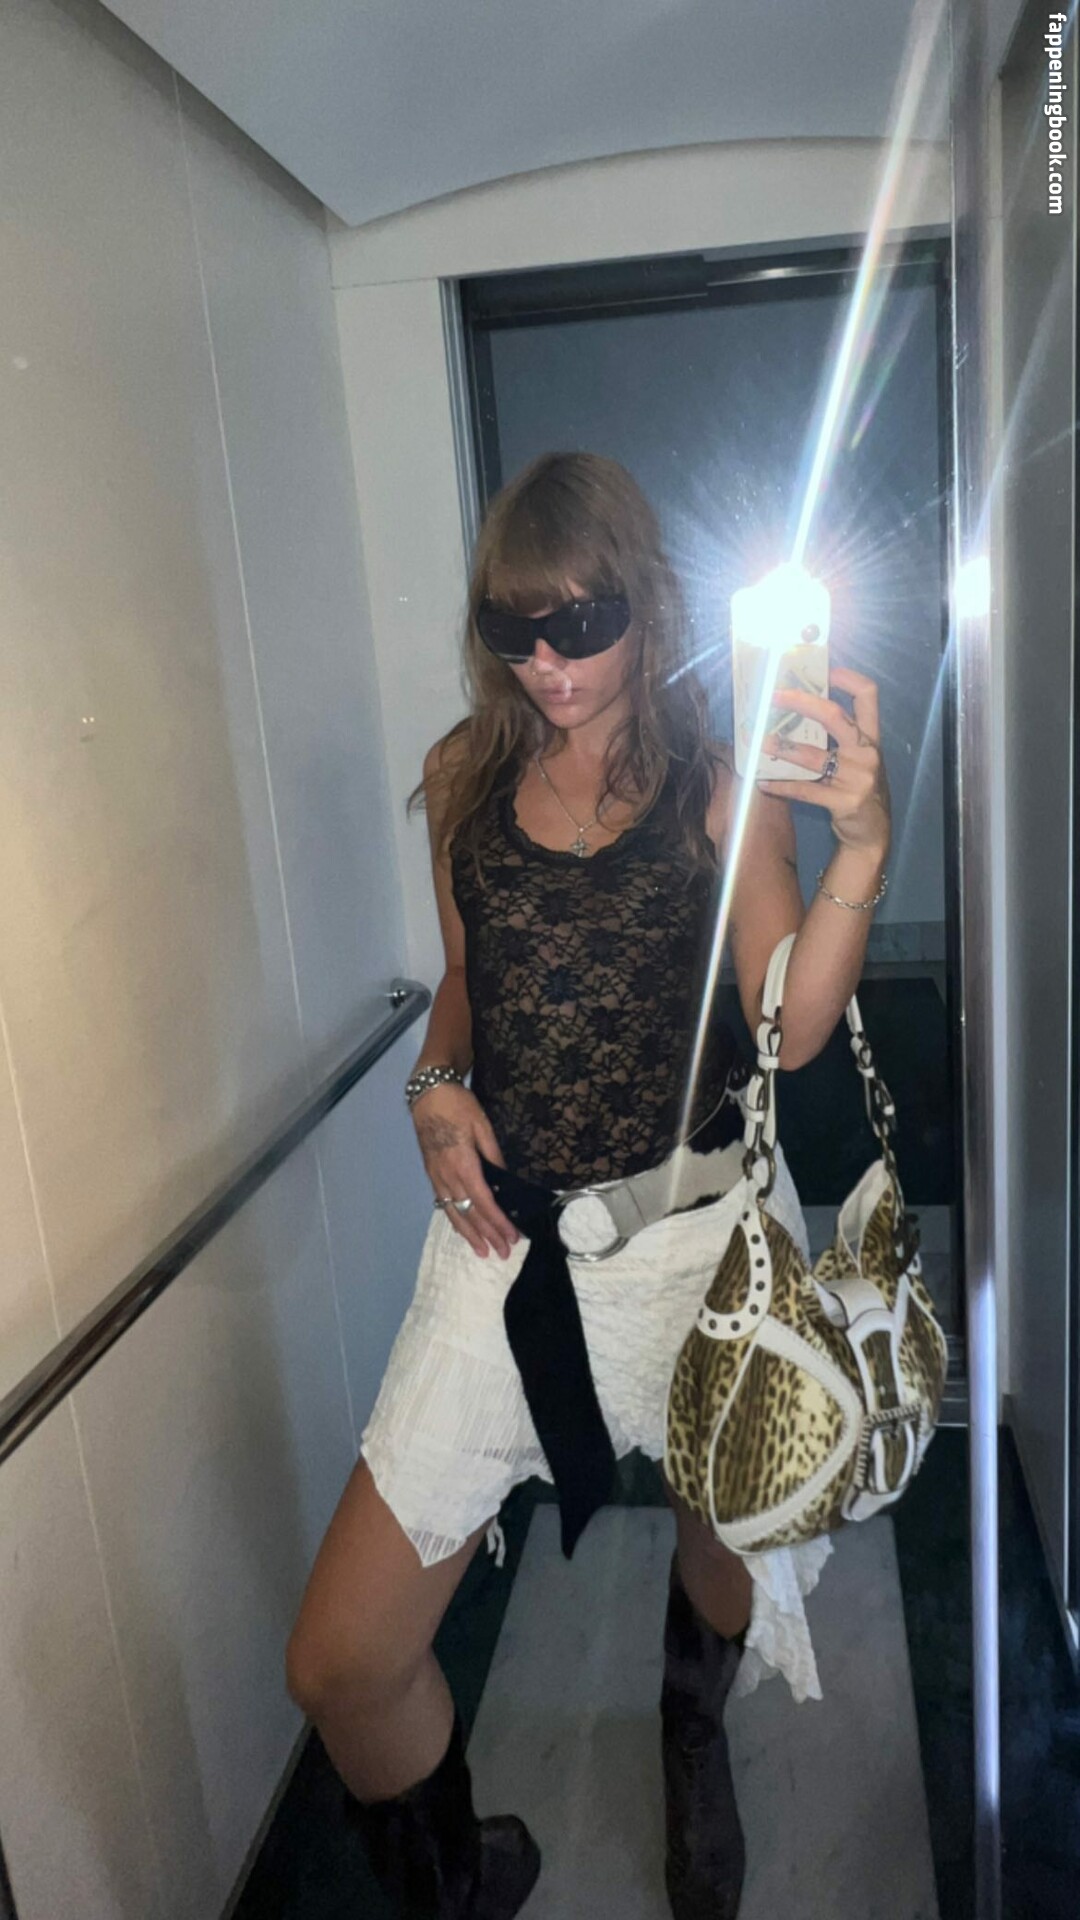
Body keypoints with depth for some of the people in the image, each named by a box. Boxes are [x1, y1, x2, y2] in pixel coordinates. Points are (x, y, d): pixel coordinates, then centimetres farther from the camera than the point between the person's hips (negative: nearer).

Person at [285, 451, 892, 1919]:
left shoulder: (720, 786, -3)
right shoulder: (468, 779, 5)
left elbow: (789, 1026, -10)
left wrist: (862, 844, -24)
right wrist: (437, 1085, -3)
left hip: (694, 1228, -1)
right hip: (510, 1235, 2)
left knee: (728, 1552, 24)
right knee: (340, 1667, 0)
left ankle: (695, 1741, 63)